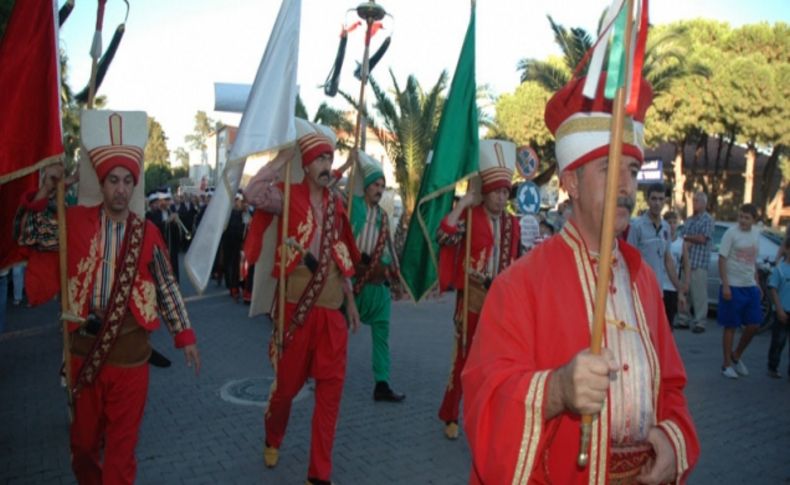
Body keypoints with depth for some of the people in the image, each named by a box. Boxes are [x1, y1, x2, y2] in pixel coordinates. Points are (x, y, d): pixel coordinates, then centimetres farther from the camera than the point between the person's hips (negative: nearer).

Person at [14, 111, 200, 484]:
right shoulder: (76, 221, 0)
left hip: (130, 348, -1)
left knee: (123, 439, 8)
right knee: (85, 433, 19)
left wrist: (184, 335, 2)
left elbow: (166, 288, 3)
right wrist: (44, 192, -13)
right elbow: (28, 235, -1)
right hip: (84, 345, 1)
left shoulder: (147, 233, -1)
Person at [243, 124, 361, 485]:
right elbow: (251, 193, -26)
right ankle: (272, 441, 42)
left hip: (331, 310, 4)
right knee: (287, 384, 11)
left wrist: (351, 302, 15)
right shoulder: (288, 195, -4)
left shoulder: (335, 204, 10)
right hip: (296, 307, -4)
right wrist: (281, 159, -17)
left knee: (330, 388, 3)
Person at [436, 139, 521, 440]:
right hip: (472, 297, -4)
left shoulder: (512, 224, 8)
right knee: (463, 356, 2)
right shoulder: (470, 216, -6)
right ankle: (450, 416, 17)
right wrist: (462, 204, -21)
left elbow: (515, 264, 15)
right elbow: (443, 236, -23)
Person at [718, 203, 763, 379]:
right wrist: (725, 285, -16)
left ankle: (737, 356, 28)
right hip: (733, 286, -6)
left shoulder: (756, 233, 9)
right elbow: (722, 259, -12)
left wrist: (757, 284, 15)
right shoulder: (731, 233, -11)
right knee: (730, 326, 2)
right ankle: (727, 364, 14)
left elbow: (753, 261, 17)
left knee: (754, 325, 6)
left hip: (750, 286, 6)